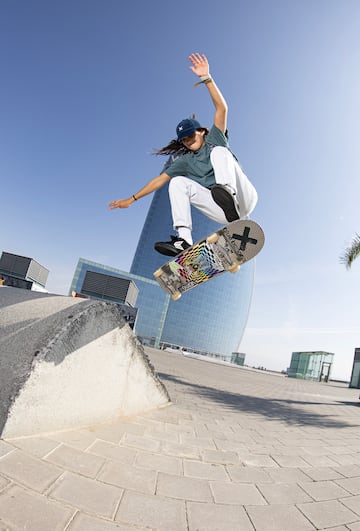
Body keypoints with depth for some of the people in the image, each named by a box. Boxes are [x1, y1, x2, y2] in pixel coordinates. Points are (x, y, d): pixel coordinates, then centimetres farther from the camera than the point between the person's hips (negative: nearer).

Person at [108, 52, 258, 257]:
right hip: (222, 212, 3)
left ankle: (227, 190, -48)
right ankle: (183, 240, -27)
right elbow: (159, 180, 15)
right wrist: (132, 199, 13)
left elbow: (222, 108, -3)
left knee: (219, 152, -17)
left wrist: (207, 79, -13)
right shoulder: (185, 161, 18)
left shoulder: (215, 140, 11)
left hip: (244, 198, -3)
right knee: (178, 182, -9)